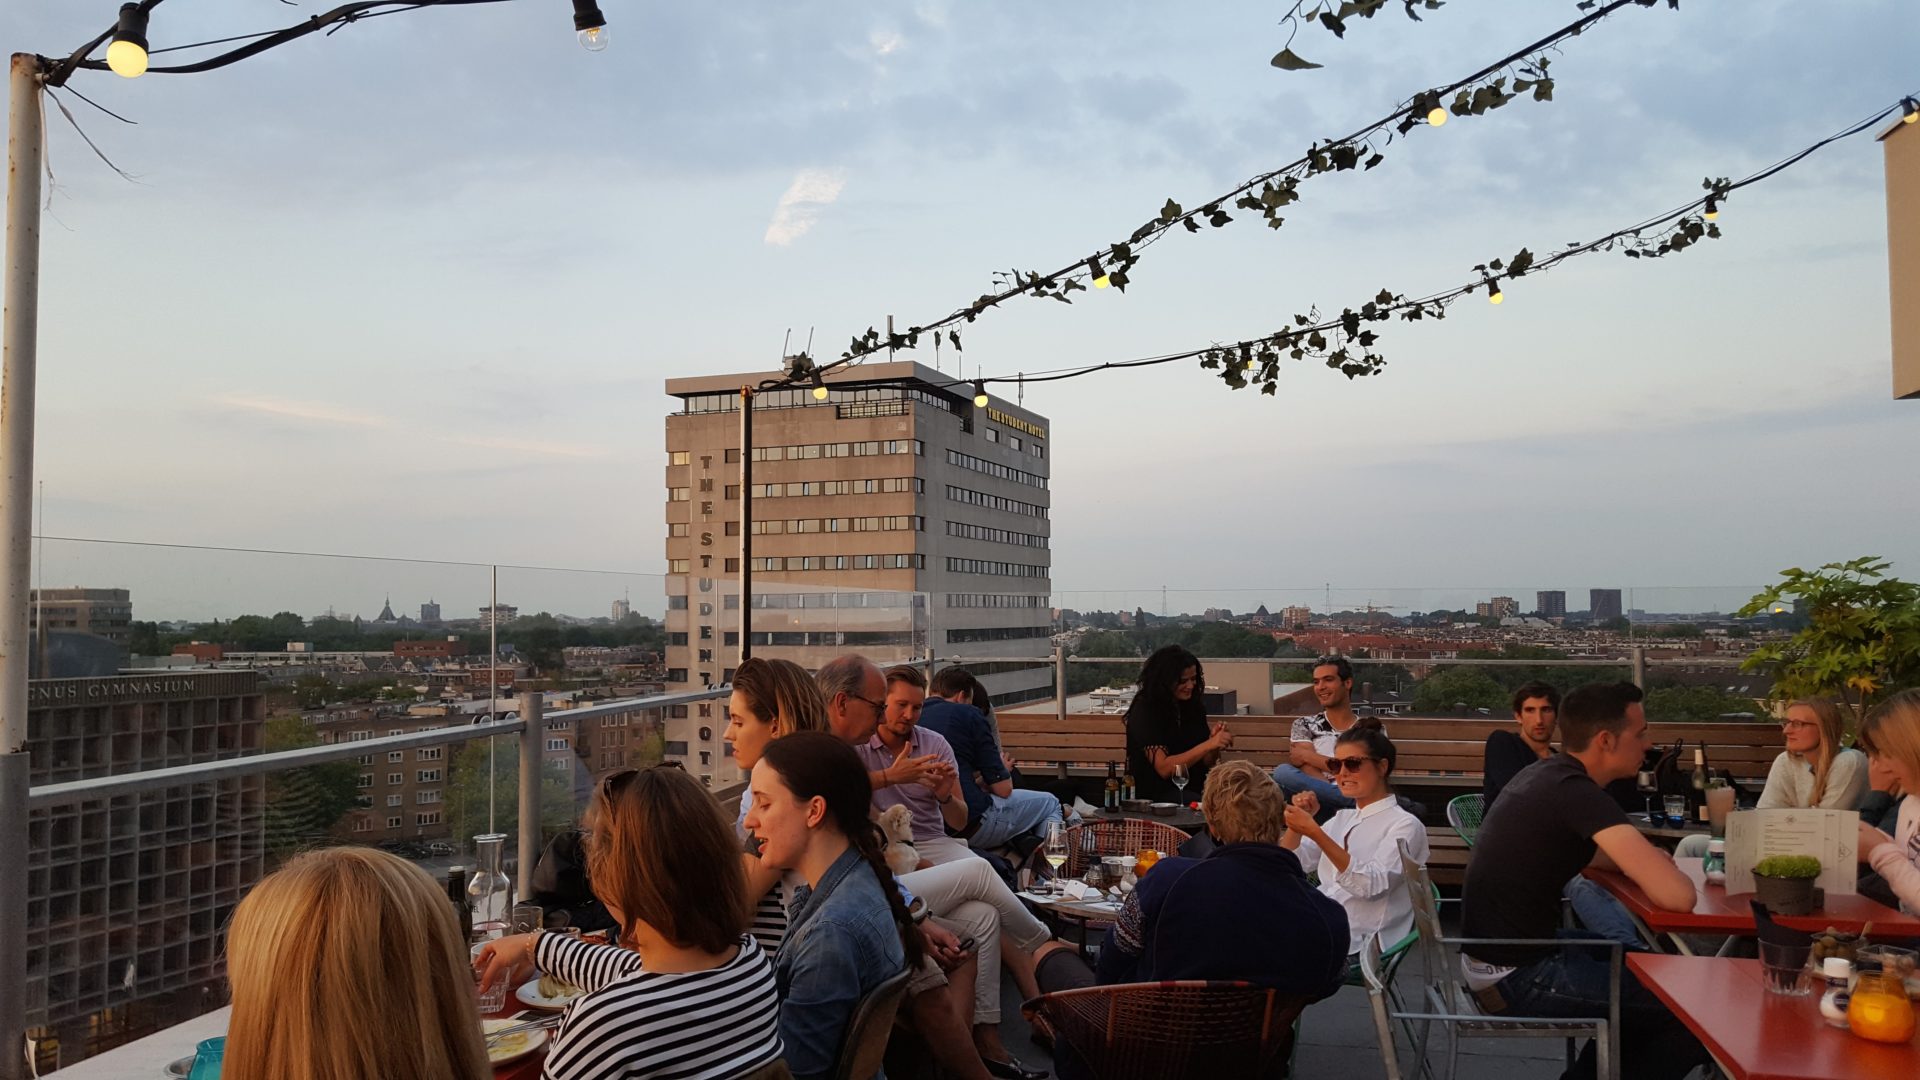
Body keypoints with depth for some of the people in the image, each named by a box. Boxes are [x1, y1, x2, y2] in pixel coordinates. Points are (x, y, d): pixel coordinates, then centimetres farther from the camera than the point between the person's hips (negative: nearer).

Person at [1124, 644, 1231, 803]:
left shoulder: (1194, 706, 6)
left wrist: (1214, 739, -10)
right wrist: (1208, 745, -27)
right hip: (1155, 796, -6)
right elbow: (1163, 768, -19)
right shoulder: (1144, 711, -11)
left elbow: (1207, 761, 12)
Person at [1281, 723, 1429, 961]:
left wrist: (1314, 832, -26)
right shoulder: (1343, 819, 19)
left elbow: (1371, 885, -19)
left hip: (1356, 948, -6)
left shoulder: (1405, 825, -3)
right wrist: (1298, 821, -1)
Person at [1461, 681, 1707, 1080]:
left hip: (1509, 946, 10)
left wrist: (1645, 859, 6)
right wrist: (1664, 869, -3)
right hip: (1516, 976, -10)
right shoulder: (1577, 793, -22)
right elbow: (1677, 897, -26)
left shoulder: (1546, 774, 6)